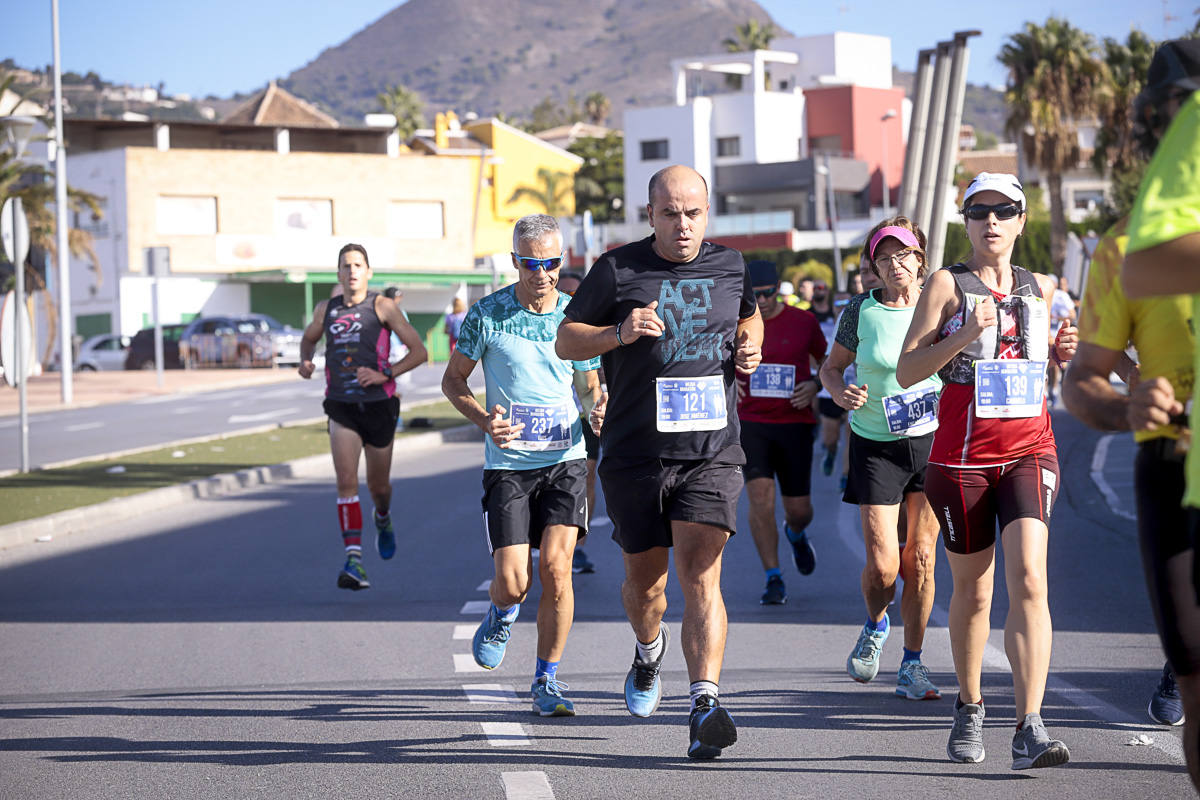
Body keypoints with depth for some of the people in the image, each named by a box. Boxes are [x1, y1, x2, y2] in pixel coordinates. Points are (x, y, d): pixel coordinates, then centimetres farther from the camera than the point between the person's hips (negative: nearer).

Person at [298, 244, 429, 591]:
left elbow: (419, 351, -5)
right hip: (341, 406, 1)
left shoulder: (382, 306, -4)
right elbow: (309, 338, 28)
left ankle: (383, 520, 50)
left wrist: (385, 374, -17)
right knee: (346, 481, -16)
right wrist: (306, 360, 6)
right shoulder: (326, 309, 6)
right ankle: (354, 561, -23)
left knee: (378, 486, 13)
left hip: (379, 404, -1)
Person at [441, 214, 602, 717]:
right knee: (514, 581, -9)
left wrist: (599, 412, -7)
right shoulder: (486, 315, -2)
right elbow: (453, 380, 7)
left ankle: (546, 681, 1)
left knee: (555, 567, -14)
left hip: (565, 459, 1)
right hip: (507, 463, -1)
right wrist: (485, 420, -12)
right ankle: (501, 617, 31)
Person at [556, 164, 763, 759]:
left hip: (712, 451, 0)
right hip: (635, 453, 0)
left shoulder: (730, 266, 8)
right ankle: (649, 651, 46)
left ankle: (705, 705, -22)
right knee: (645, 577, 13)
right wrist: (618, 333, -16)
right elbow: (566, 340, 3)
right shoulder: (617, 270, -1)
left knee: (701, 574, -14)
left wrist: (751, 347, 6)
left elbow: (750, 314, 29)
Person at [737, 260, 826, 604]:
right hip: (751, 423, 0)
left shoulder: (803, 322, 0)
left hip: (795, 424, 1)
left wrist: (814, 385, -6)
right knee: (760, 496, -16)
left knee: (799, 508, 5)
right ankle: (774, 579, -8)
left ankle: (796, 534, 44)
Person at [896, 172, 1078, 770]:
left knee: (1029, 580, -16)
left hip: (1030, 451, 2)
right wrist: (964, 335, -18)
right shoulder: (946, 284, 0)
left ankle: (1029, 729, -22)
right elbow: (906, 372, -5)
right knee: (973, 591, 8)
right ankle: (969, 708, 32)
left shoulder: (1040, 289, 11)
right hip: (962, 456, -2)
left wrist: (1059, 354, 5)